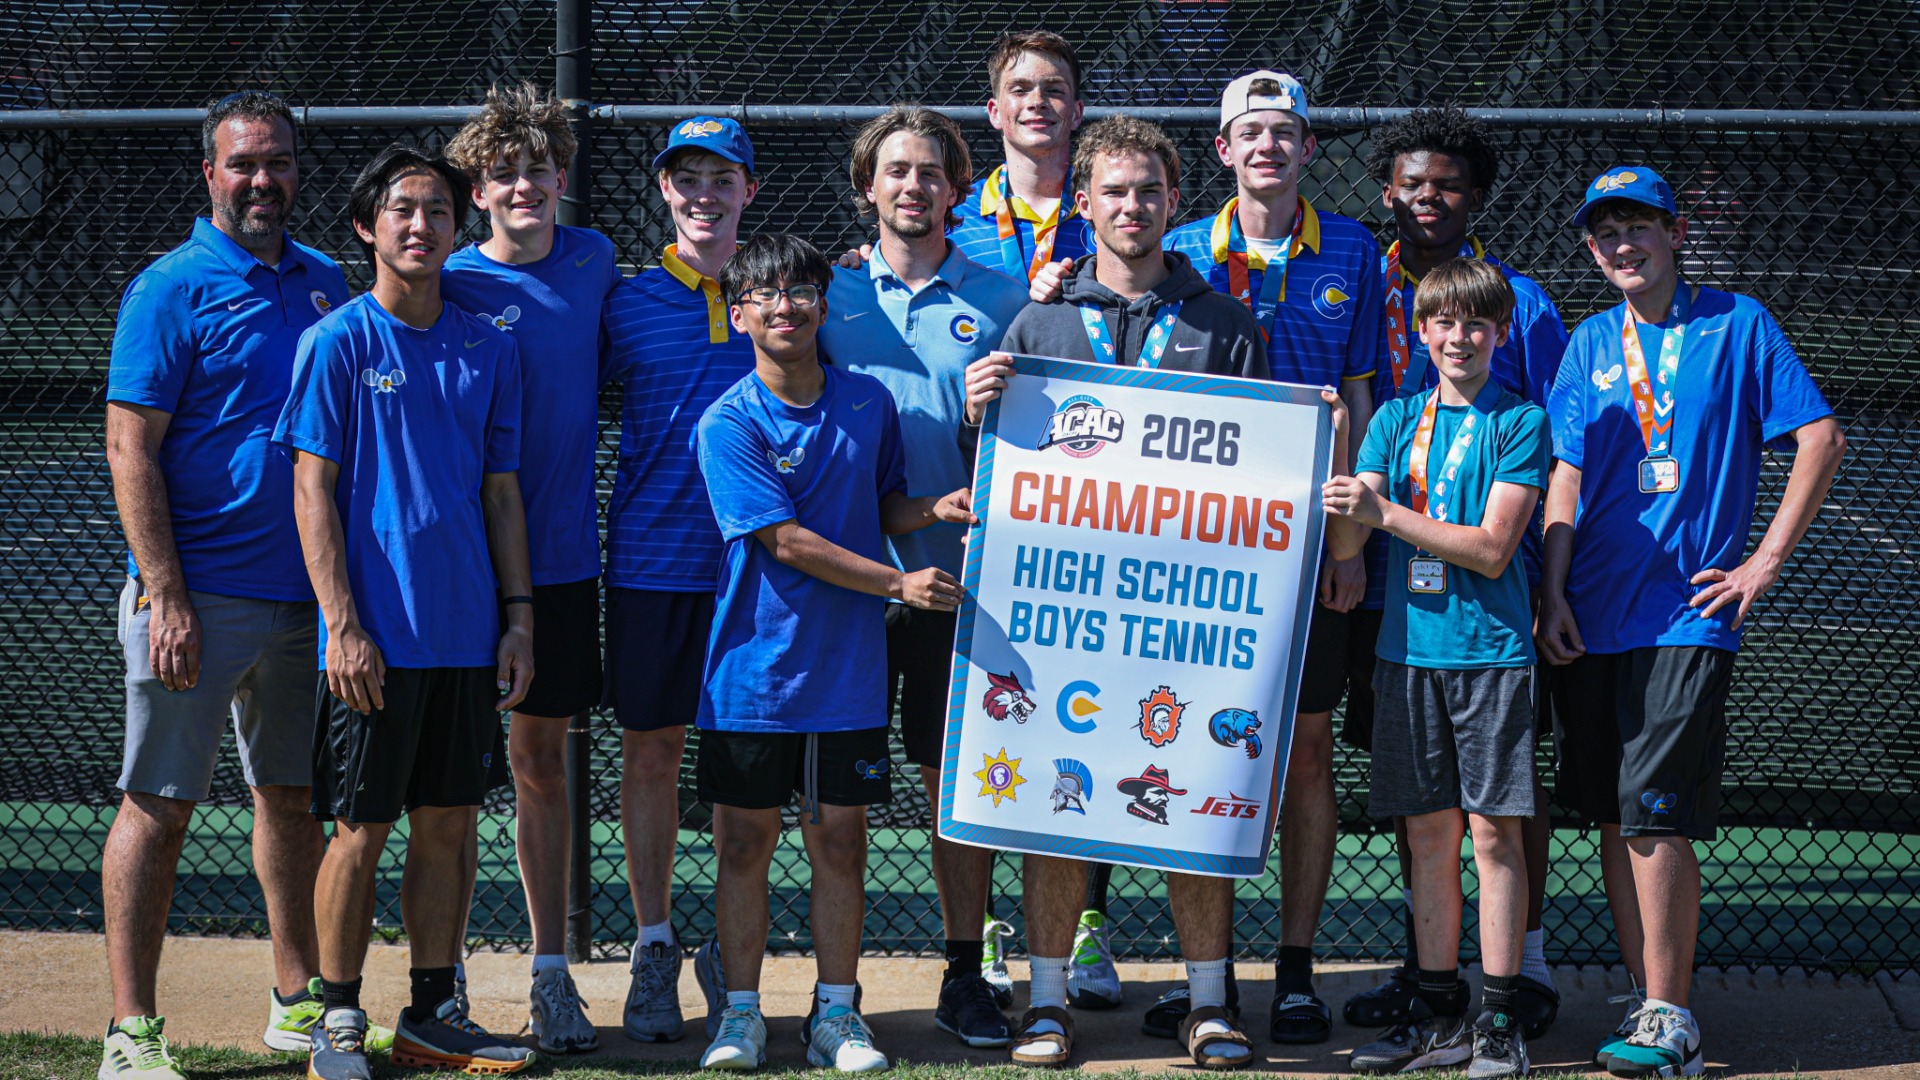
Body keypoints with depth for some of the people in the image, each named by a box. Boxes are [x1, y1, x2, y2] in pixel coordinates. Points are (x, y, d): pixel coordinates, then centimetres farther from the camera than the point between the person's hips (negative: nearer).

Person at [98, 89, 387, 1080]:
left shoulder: (323, 282, 12)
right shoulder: (170, 290, -6)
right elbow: (131, 449, -10)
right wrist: (164, 595, -17)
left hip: (302, 591, 6)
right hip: (199, 592, -6)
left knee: (293, 798, 13)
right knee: (160, 805, -3)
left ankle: (298, 999, 24)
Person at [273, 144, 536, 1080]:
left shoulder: (488, 350, 9)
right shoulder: (338, 343, -4)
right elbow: (313, 492, -6)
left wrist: (518, 614, 7)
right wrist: (343, 626, -13)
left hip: (469, 633, 5)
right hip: (376, 638, -4)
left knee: (449, 824, 9)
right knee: (362, 830, 0)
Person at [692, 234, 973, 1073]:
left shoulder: (868, 402, 4)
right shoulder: (728, 424, -8)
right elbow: (786, 542, -14)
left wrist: (935, 510, -5)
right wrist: (899, 585, -19)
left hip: (847, 666, 3)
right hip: (755, 672, -3)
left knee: (840, 840, 6)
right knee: (746, 840, 4)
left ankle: (836, 1013, 16)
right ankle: (742, 1012, 15)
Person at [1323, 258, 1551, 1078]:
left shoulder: (1521, 422, -1)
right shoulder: (1396, 418, 11)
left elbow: (1492, 549, -11)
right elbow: (1346, 544, 4)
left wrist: (1386, 512, -16)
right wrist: (1342, 504, -19)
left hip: (1490, 650, -4)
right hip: (1408, 647, 4)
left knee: (1493, 830, -3)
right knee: (1428, 833, 7)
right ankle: (1437, 1014, 15)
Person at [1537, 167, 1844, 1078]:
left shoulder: (1736, 324, 1)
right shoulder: (1591, 344, 13)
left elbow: (1822, 439, -3)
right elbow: (1565, 474, 9)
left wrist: (1765, 562, -7)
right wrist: (1552, 593, -2)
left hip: (1686, 614, -5)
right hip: (1591, 618, 5)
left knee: (1655, 816, -11)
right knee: (1611, 816, 6)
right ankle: (1648, 1001, 15)